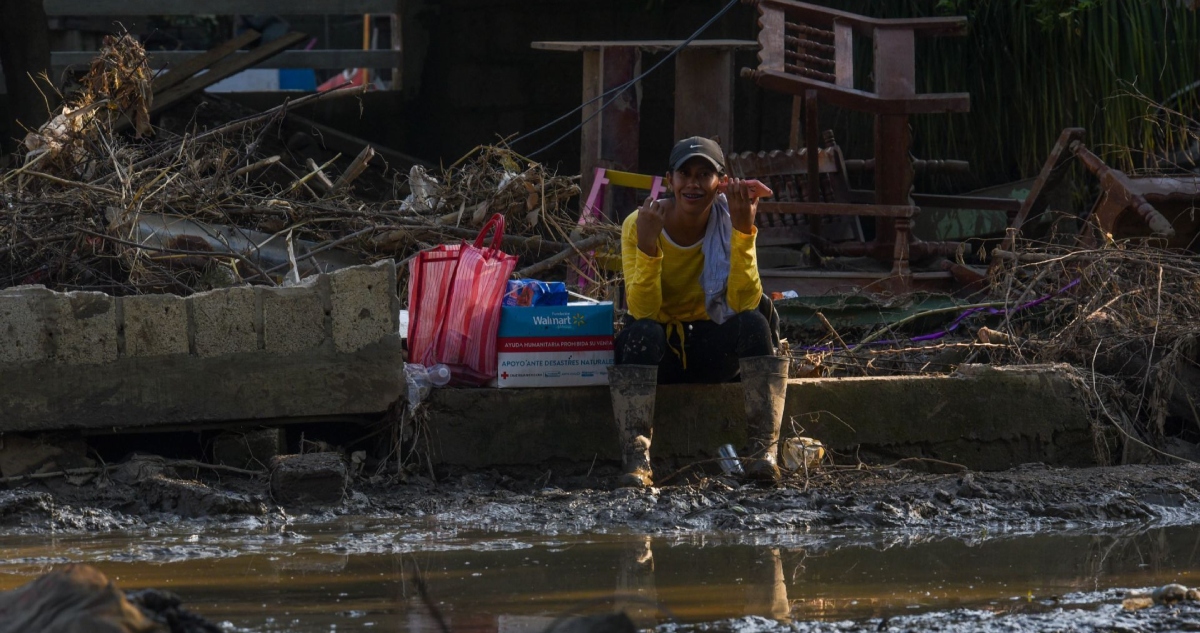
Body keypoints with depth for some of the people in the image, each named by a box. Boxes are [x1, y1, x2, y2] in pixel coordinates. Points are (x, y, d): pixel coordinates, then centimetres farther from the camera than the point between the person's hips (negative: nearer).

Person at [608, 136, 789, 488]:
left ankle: (764, 451, -32)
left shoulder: (728, 223, -8)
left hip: (709, 349, 2)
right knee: (642, 332, -35)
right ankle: (635, 460, -40)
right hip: (656, 352, -2)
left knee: (754, 323, -28)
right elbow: (642, 311, -24)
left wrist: (744, 230, -28)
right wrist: (647, 244, -37)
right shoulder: (638, 225, -13)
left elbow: (744, 303, -22)